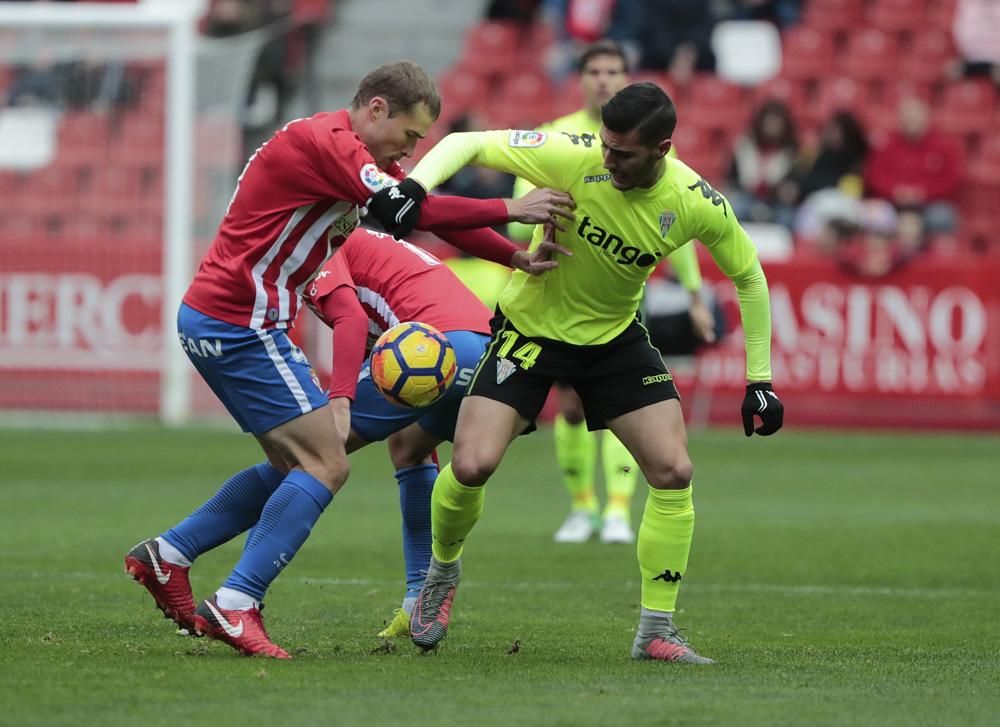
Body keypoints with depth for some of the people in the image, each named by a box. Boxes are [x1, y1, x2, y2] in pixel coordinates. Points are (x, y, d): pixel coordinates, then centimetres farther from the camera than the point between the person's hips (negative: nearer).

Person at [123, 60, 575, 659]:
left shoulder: (353, 151, 15)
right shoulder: (323, 142, -17)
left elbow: (430, 211, 14)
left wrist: (517, 257, 3)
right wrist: (510, 210, -18)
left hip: (213, 320, 10)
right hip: (240, 324, -10)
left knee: (293, 465, 17)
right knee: (325, 466, -10)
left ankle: (167, 556, 19)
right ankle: (236, 606, -11)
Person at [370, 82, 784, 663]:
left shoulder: (697, 204, -19)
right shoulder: (573, 158, -26)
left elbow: (748, 276, -2)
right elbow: (468, 144, -21)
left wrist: (759, 381, -2)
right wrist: (415, 186, -41)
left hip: (616, 337, 2)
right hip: (531, 327, -2)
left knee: (674, 472, -11)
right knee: (471, 467, -16)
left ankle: (657, 630, 3)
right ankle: (442, 574, 17)